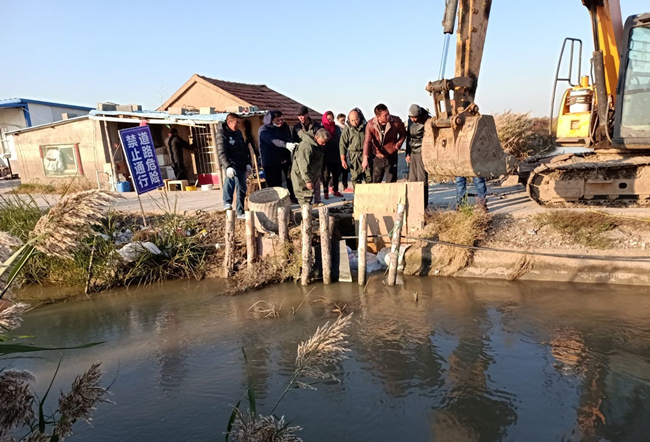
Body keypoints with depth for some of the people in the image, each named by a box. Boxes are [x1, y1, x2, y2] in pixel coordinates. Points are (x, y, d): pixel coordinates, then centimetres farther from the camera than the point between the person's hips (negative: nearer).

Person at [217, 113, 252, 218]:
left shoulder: (238, 132, 13)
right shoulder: (222, 134, -7)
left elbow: (245, 149, 19)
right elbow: (221, 153, -18)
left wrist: (248, 163, 9)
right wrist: (228, 166, -30)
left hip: (241, 165, 7)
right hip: (231, 164, -7)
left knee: (242, 189, 9)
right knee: (231, 175, -39)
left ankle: (240, 212, 21)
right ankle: (227, 202, -34)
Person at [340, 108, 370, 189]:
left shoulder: (365, 127, 5)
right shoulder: (347, 129, 1)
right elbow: (342, 145, 2)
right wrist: (343, 159, -5)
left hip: (366, 155, 1)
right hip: (354, 157, -1)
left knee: (369, 177, -1)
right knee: (356, 178, 1)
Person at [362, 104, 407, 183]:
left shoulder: (396, 121, -12)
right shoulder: (371, 124, -13)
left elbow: (403, 133, 6)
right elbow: (367, 141, -19)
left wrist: (398, 145, -6)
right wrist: (365, 158, -30)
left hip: (391, 157, 0)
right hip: (377, 158, 1)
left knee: (391, 182, 2)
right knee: (375, 182, 12)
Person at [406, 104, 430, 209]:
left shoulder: (426, 121, -9)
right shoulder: (410, 121, 12)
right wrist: (408, 153, 18)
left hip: (422, 152, -7)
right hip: (412, 152, 7)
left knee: (422, 178, -7)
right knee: (412, 179, 5)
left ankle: (423, 203, -2)